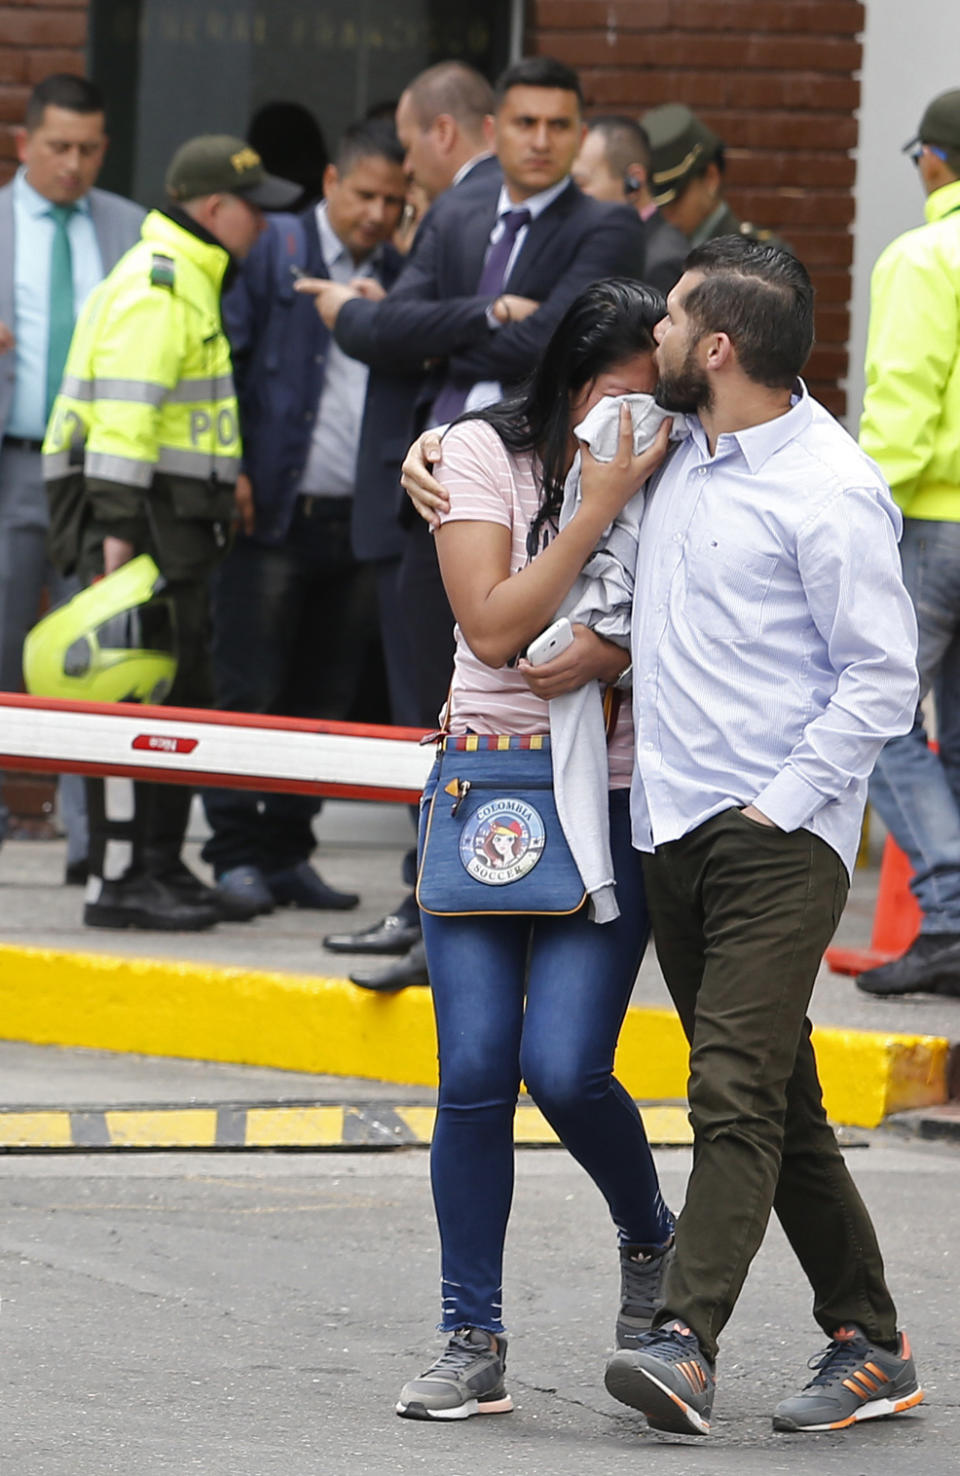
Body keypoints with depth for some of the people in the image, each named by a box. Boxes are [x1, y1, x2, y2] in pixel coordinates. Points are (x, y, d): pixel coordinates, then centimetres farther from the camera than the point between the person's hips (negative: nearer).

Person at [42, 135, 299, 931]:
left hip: (177, 521, 11)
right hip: (139, 515, -11)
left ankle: (161, 867, 19)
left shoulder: (189, 281, 19)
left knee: (181, 692, 13)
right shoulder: (155, 285, -14)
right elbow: (122, 417, -21)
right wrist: (115, 535, -25)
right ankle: (119, 880, -8)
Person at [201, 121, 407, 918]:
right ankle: (237, 853, 4)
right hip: (273, 515, -4)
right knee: (248, 693, -2)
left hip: (357, 522, 4)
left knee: (324, 699, 6)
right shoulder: (272, 251, 1)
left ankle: (289, 851, 14)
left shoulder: (398, 278, 12)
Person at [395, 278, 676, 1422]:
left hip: (614, 801, 0)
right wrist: (598, 507, -17)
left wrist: (612, 653, -17)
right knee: (475, 1068, -7)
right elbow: (494, 624, -11)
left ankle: (651, 1240, 18)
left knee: (564, 1066, -13)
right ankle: (473, 1341, 2)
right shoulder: (481, 454, -1)